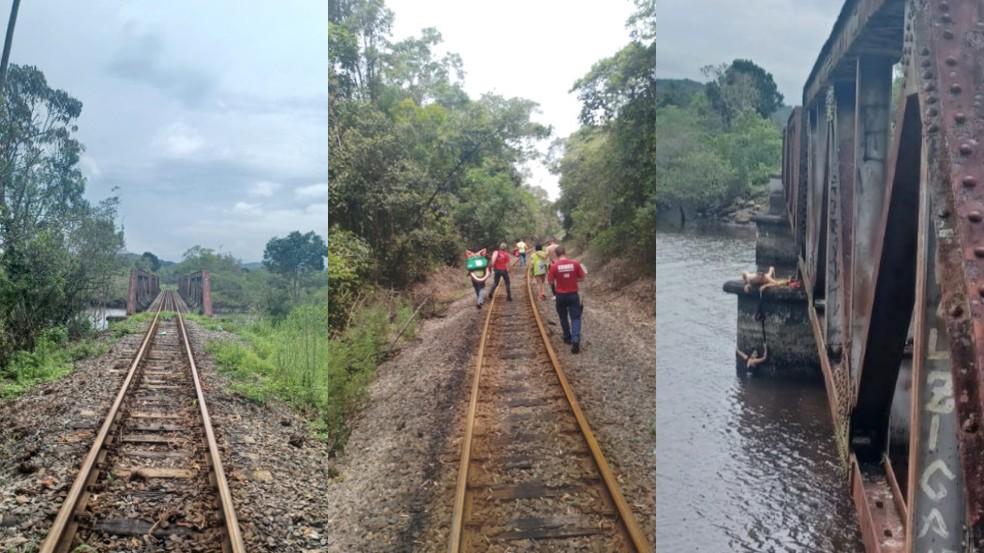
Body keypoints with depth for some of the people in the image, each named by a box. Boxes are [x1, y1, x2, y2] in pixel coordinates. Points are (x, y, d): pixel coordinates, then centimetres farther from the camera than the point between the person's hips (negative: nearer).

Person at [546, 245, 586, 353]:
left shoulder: (554, 266, -11)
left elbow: (550, 281, -5)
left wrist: (549, 272, 11)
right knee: (575, 318, 3)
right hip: (573, 294, 0)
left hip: (560, 295, 0)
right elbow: (582, 277, 0)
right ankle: (575, 340, -14)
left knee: (563, 318, 20)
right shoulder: (575, 264, -9)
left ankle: (567, 338, 32)